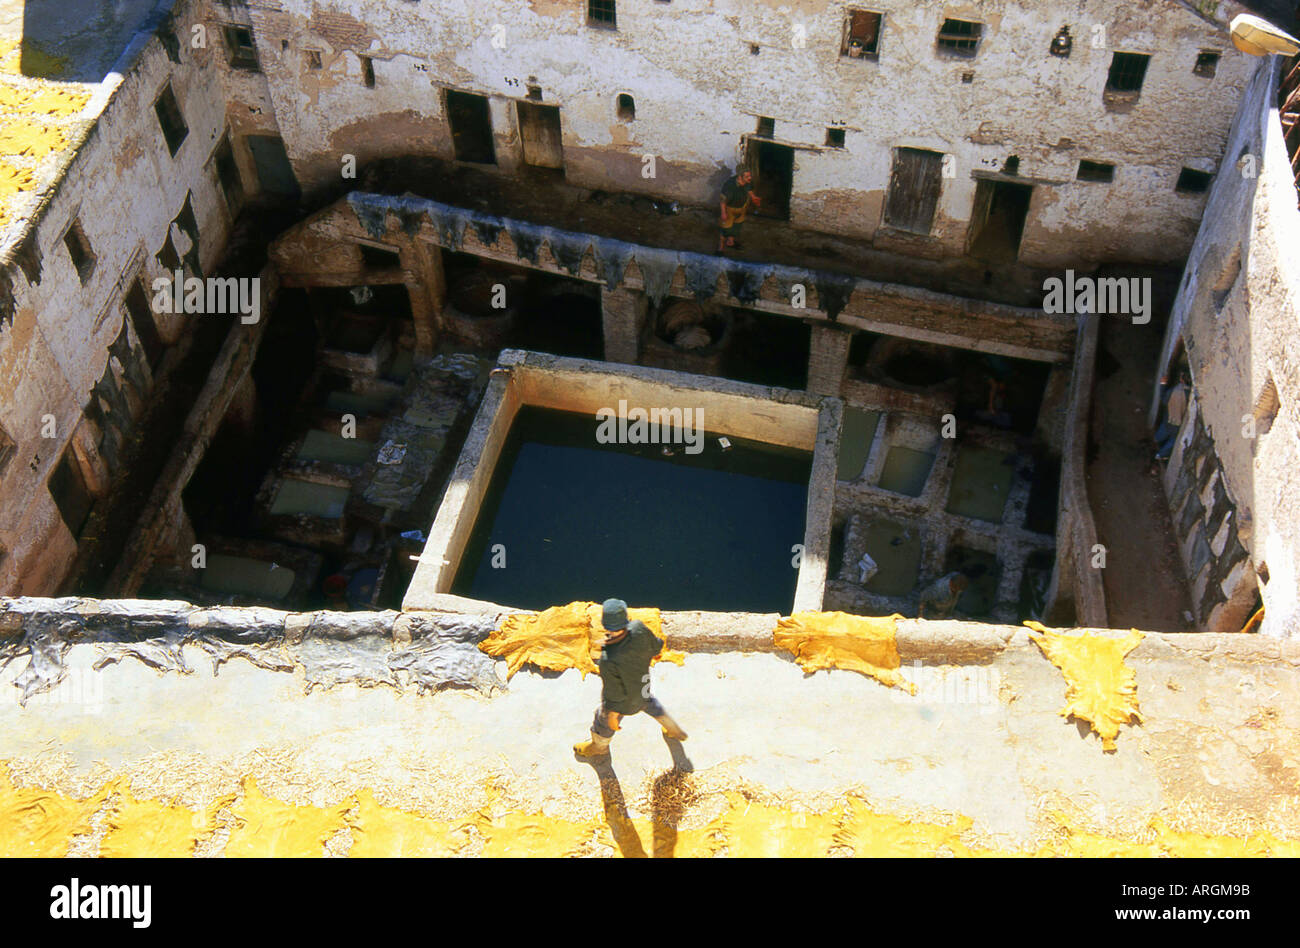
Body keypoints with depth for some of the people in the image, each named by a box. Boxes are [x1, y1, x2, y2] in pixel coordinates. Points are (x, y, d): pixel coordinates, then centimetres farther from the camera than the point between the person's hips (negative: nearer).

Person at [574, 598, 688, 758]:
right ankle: (674, 730, 60)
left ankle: (599, 746, 59)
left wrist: (612, 715, -11)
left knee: (604, 720, 28)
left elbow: (614, 695, -29)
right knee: (649, 703, 38)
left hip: (625, 701, -4)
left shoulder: (609, 661, -45)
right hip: (643, 687, 5)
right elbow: (656, 647, -10)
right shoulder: (639, 628, -32)